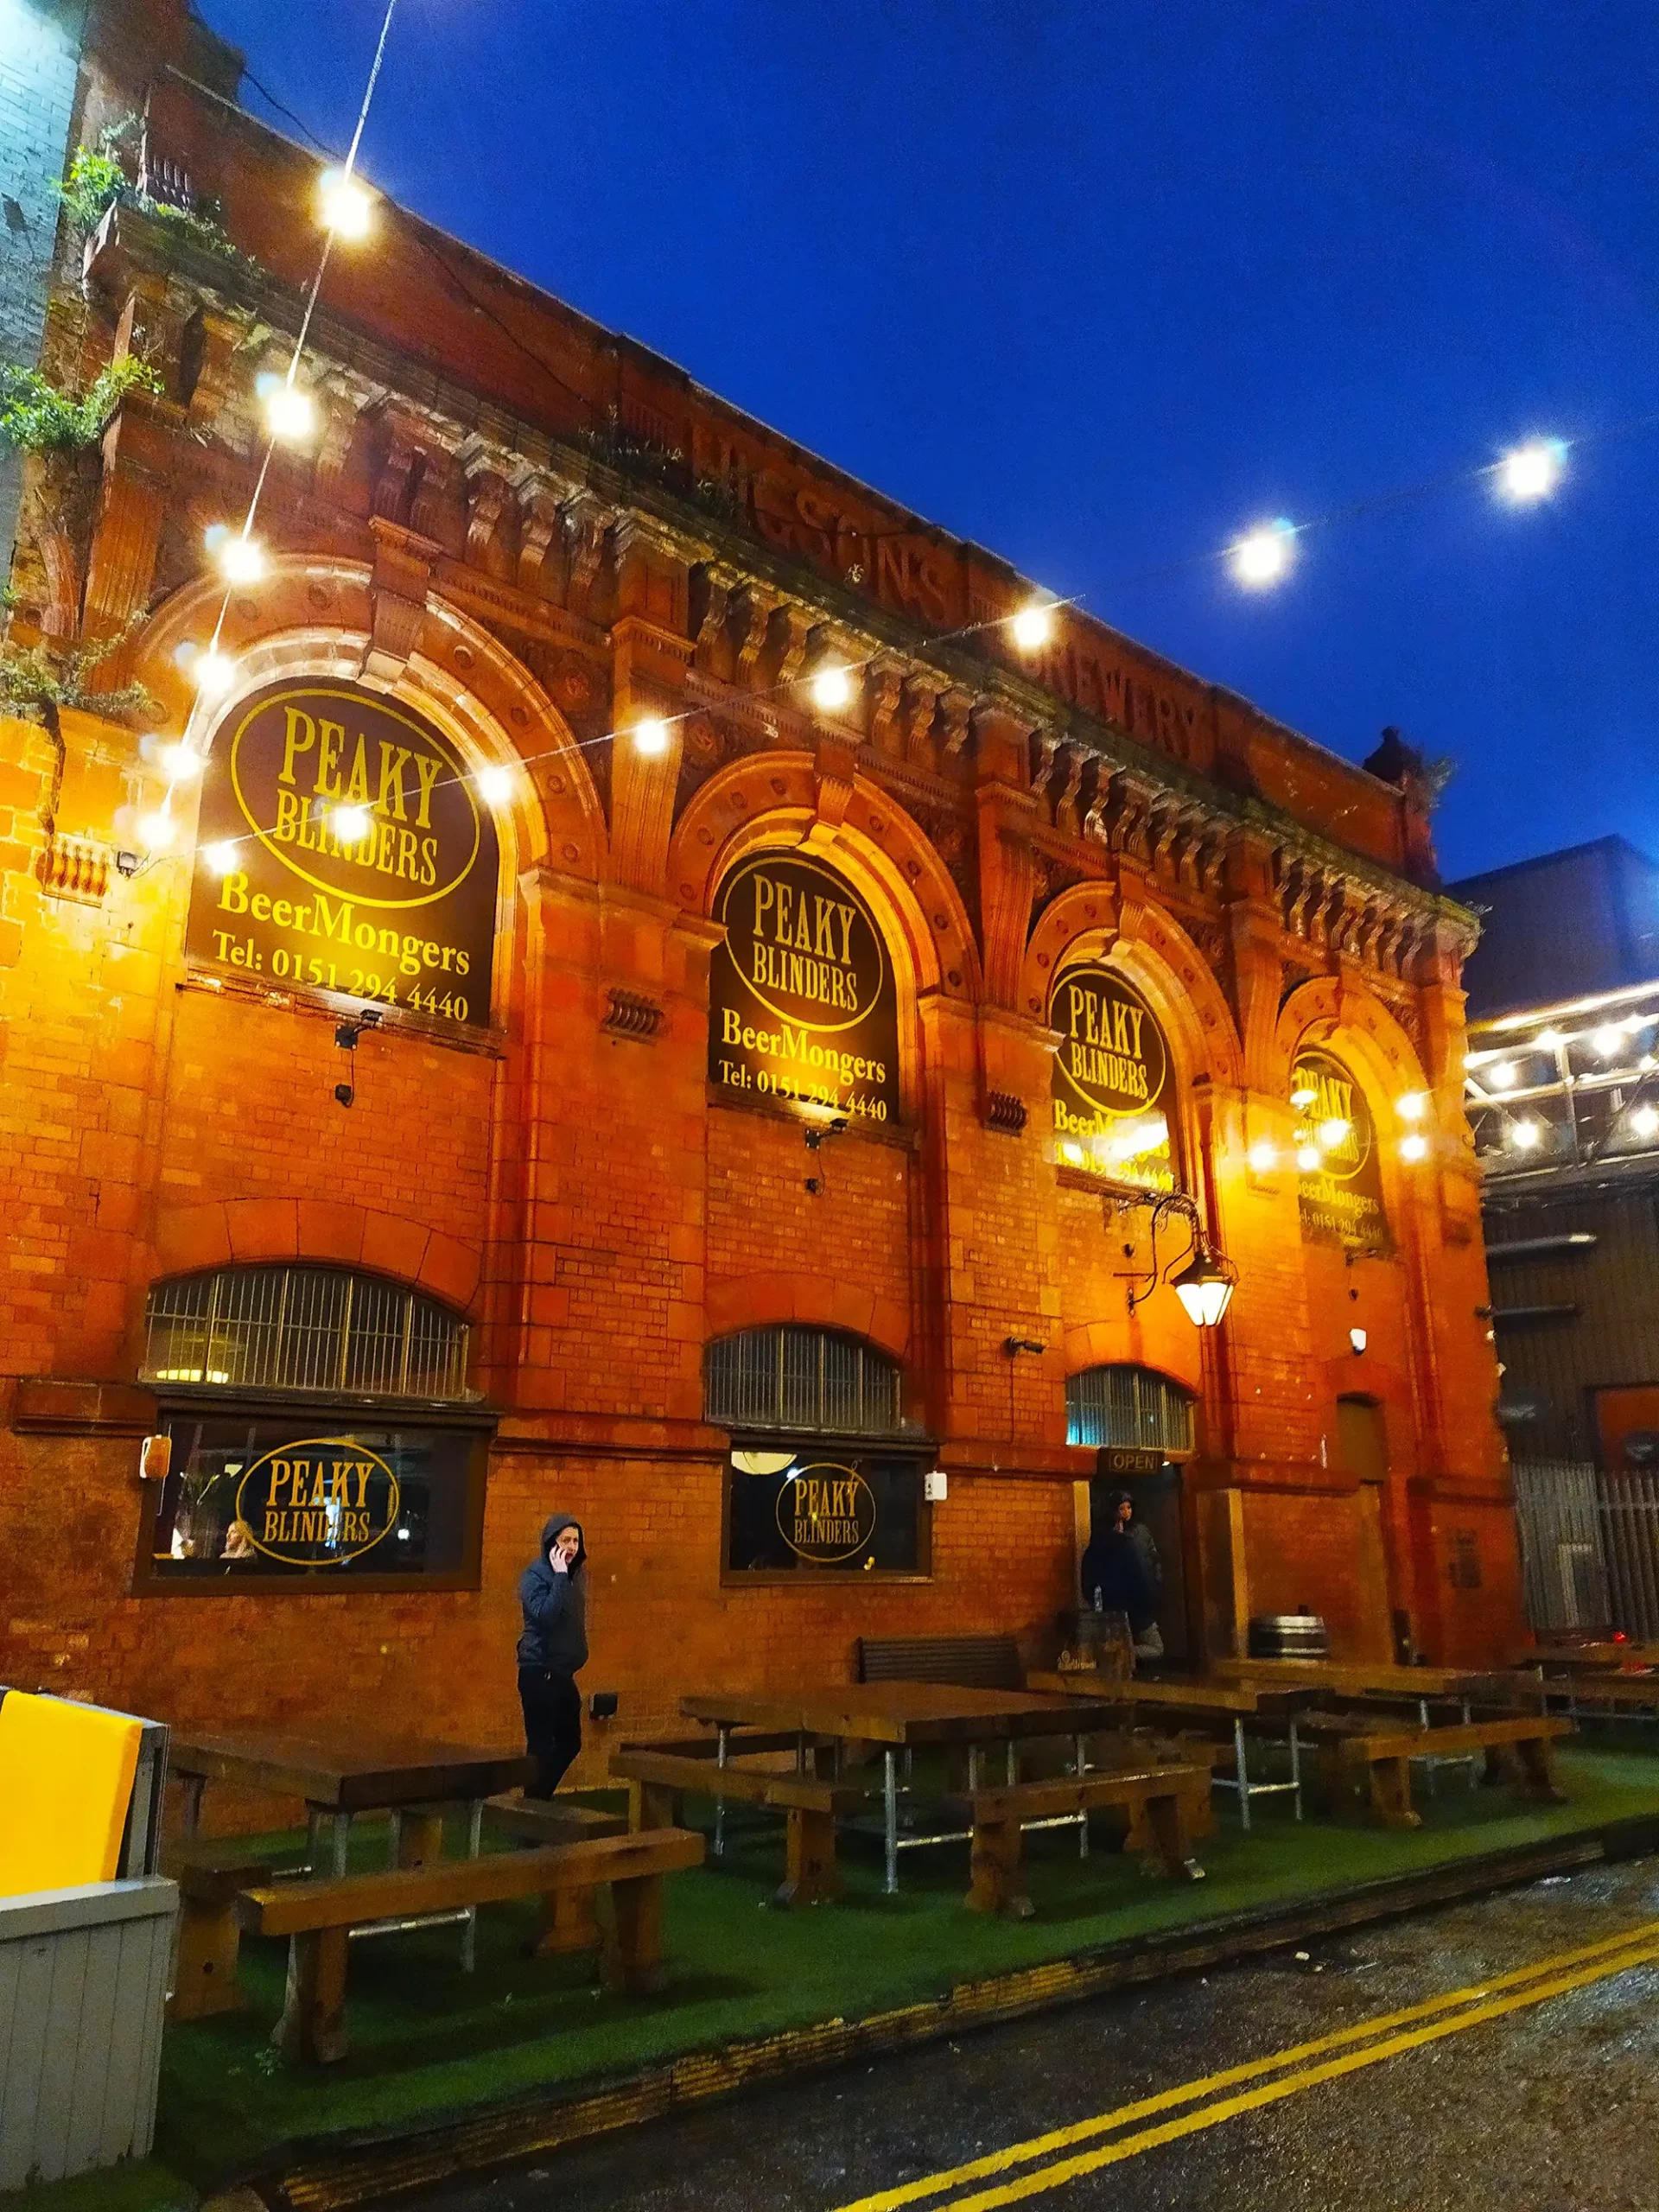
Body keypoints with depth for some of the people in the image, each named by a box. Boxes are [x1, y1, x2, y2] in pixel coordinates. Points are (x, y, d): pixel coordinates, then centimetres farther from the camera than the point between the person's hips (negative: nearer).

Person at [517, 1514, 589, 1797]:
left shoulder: (577, 1573, 7)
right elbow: (545, 1616, -28)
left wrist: (579, 1655, 12)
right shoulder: (535, 1574, -14)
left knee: (570, 1742, 14)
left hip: (564, 1671, 8)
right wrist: (559, 1576, -27)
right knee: (541, 1744, -1)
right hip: (539, 1671, -8)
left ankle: (542, 1796, 29)